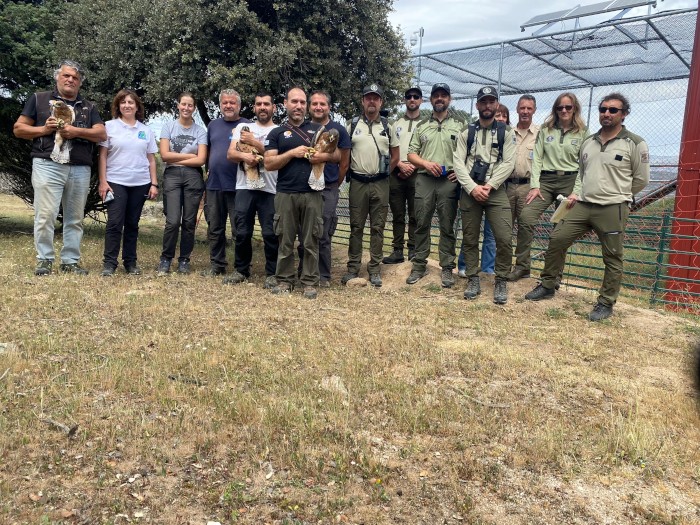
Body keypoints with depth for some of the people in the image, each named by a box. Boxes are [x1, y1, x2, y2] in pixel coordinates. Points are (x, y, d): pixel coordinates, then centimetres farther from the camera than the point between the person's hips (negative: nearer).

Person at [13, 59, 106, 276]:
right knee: (45, 215, -6)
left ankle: (71, 261, 11)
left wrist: (76, 131, -11)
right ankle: (44, 260, 3)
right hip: (48, 166, -2)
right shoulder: (39, 99, 12)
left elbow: (102, 134, 4)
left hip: (80, 170, 3)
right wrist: (43, 129, -7)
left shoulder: (89, 107, 18)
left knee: (75, 218, 4)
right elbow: (18, 128, 10)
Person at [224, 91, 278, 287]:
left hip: (270, 190, -2)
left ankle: (272, 273, 9)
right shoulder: (242, 128, 15)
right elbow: (230, 154, 6)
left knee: (270, 233, -2)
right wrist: (244, 155, -15)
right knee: (242, 232, 6)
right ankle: (241, 270, 20)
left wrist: (253, 142, -9)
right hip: (244, 187, 3)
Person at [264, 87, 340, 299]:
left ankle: (310, 282, 9)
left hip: (312, 194, 1)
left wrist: (324, 156, -8)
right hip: (286, 194, 0)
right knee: (285, 240, 4)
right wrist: (292, 153, -11)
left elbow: (338, 155, 14)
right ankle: (284, 280, 14)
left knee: (311, 240, 2)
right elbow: (268, 164, 1)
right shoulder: (277, 133, 10)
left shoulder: (318, 129, 14)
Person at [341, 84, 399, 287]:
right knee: (356, 227, 5)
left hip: (380, 184, 1)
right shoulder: (353, 124, 4)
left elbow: (395, 155, 11)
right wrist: (349, 172, 5)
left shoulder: (387, 126, 6)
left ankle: (374, 268, 13)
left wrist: (383, 172, 8)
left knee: (378, 227, 5)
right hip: (358, 183, 0)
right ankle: (353, 267, 13)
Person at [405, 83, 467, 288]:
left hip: (449, 181, -2)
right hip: (424, 180, 2)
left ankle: (447, 268, 11)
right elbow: (411, 154, 10)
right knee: (422, 224, 6)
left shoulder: (460, 124, 6)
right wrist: (426, 163, -8)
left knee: (447, 226, 3)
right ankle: (419, 265, 17)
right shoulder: (421, 126, 12)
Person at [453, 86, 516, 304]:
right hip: (469, 191, 2)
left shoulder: (506, 132, 6)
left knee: (504, 238, -11)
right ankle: (473, 280, 19)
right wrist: (472, 187, -14)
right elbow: (458, 163, -1)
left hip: (496, 191, -1)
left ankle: (501, 281, 5)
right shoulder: (466, 133, 9)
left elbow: (508, 163, -3)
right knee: (469, 239, 6)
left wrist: (489, 186, -14)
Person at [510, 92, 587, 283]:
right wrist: (534, 186, -5)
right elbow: (537, 158, 5)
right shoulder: (546, 130, 10)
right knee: (526, 217, -19)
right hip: (545, 179, 1)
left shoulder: (583, 133, 5)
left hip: (569, 181, -1)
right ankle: (522, 266, -9)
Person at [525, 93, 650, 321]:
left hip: (613, 209, -5)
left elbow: (641, 180, 1)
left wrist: (617, 196, 7)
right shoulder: (588, 142, 13)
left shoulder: (634, 144, -4)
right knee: (557, 240, 1)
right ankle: (547, 286, 17)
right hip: (582, 206, 5)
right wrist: (576, 194, 10)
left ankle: (606, 303, 16)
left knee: (613, 258, 3)